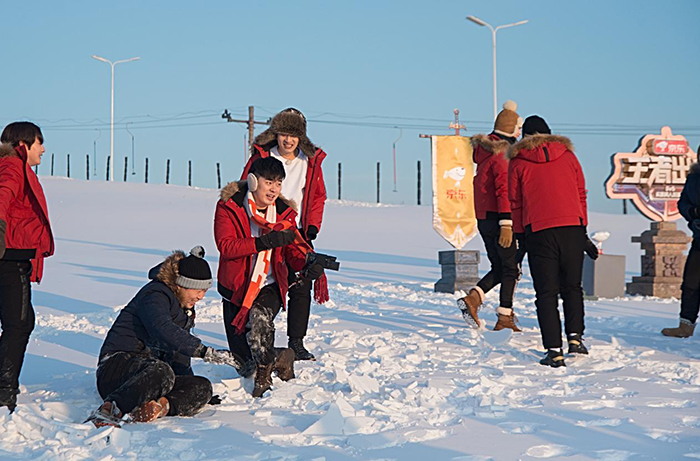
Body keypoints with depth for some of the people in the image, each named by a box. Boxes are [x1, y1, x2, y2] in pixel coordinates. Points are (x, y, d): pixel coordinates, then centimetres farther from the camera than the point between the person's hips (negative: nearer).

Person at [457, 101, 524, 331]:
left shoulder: (484, 152, 13)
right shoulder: (503, 155, -15)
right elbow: (505, 190, -21)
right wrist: (506, 224, -24)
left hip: (483, 218, 8)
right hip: (499, 218, -8)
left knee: (499, 267, 16)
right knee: (511, 269, 1)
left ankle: (474, 297, -3)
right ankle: (505, 318, 1)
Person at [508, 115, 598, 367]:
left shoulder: (517, 161, 7)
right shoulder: (567, 155, 12)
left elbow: (515, 203, 7)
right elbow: (581, 194, 15)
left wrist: (522, 234, 14)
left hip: (538, 231, -2)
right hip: (572, 228, 2)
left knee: (546, 293, 1)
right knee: (572, 287, 17)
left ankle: (554, 351, -4)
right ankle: (575, 337, 6)